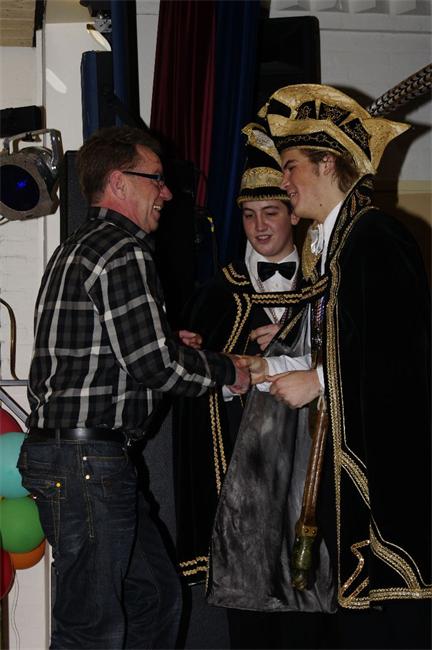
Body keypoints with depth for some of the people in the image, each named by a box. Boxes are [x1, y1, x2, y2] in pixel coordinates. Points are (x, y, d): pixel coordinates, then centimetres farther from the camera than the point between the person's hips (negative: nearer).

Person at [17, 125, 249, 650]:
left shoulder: (75, 250, 19)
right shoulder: (123, 252, -13)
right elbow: (153, 365, -17)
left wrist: (168, 346, 18)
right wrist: (227, 371, -1)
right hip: (87, 461, -11)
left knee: (156, 595, 18)